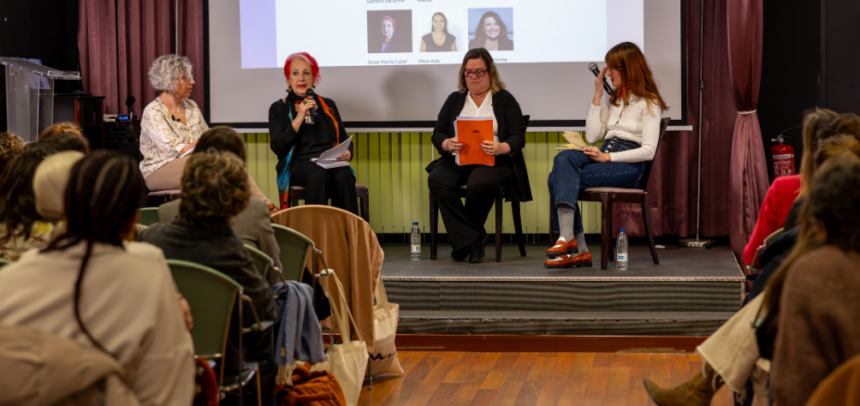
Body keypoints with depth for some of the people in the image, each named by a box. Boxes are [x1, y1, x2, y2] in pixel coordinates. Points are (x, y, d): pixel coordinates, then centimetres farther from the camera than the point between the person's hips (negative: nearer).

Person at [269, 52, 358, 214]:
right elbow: (278, 147, -3)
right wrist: (299, 118, -11)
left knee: (344, 176, -32)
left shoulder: (328, 105, 21)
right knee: (319, 175, -36)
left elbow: (344, 140, 21)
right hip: (298, 163, -3)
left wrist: (347, 153, -3)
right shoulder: (279, 108, 11)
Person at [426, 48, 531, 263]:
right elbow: (437, 134, 14)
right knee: (437, 180, -31)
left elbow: (518, 137, 3)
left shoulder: (505, 100, 12)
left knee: (480, 183, -38)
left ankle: (463, 239, -14)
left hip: (492, 162, -3)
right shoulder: (454, 100, 21)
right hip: (457, 161, 3)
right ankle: (470, 240, -26)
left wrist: (501, 148, -19)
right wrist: (447, 144, -11)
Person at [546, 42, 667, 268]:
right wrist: (597, 96, 11)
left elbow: (648, 151, -10)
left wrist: (608, 157, -17)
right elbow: (592, 136, 13)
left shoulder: (649, 103, 1)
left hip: (629, 166, -6)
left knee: (561, 178, -26)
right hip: (605, 156, 6)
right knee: (563, 159, -26)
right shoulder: (611, 99, 23)